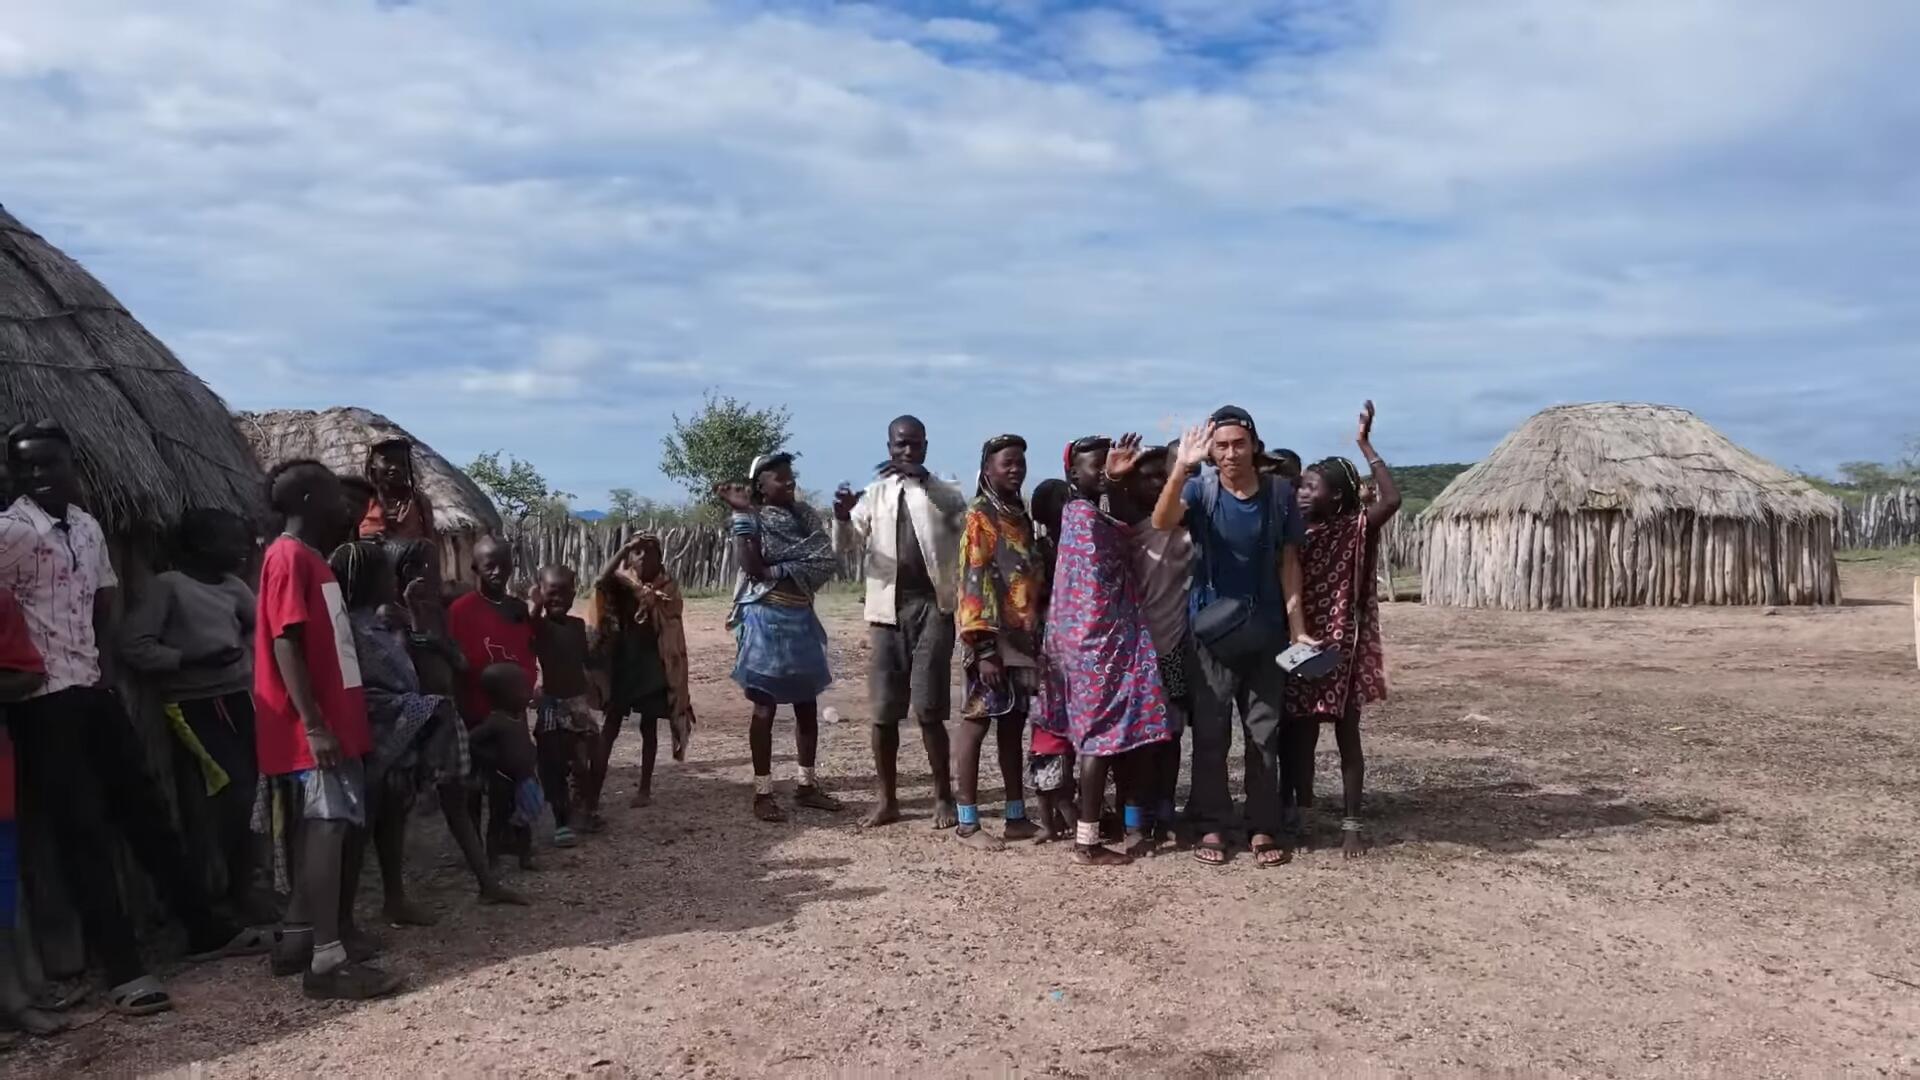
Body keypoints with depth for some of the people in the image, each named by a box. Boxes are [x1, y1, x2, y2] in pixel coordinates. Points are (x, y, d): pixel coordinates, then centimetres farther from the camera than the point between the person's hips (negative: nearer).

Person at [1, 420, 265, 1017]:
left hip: (94, 691, 7)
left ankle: (205, 928, 23)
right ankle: (124, 971, -1)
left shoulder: (88, 527, 11)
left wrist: (108, 659, 6)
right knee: (82, 832, -5)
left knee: (145, 809, 12)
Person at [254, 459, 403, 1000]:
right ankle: (328, 959, -12)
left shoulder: (311, 559, 18)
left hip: (332, 721, 10)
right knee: (326, 829, -12)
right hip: (311, 728, -10)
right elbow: (285, 644, -19)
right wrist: (314, 725, -23)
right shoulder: (290, 557, -12)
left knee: (319, 830, 13)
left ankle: (296, 940, 20)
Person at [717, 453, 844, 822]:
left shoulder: (805, 515, 8)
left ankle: (807, 783, 22)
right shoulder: (751, 518, -5)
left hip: (802, 618, 6)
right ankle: (763, 792, 4)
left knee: (808, 705, 10)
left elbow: (825, 563, -4)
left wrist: (777, 571, -11)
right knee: (765, 708, -2)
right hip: (767, 620, -6)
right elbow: (754, 567, -19)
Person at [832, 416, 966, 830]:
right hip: (887, 609, 2)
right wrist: (843, 517, -18)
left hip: (932, 605, -2)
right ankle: (887, 799, 15)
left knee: (928, 709, -5)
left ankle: (943, 797, 7)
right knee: (884, 710, 4)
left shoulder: (946, 496, 4)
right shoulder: (875, 493, 9)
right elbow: (846, 546, 2)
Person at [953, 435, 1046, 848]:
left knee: (1013, 727, 11)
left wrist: (1040, 634, 15)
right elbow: (972, 583, -14)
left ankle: (1017, 817, 16)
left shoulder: (1021, 517, 16)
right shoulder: (980, 517, -7)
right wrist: (983, 647, -20)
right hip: (993, 641, -8)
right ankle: (967, 821, 1)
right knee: (976, 725, -3)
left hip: (1024, 639, 8)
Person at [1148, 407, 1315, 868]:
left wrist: (1297, 627, 0)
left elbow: (1289, 563, 5)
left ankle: (1264, 828, 14)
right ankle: (1211, 826, 12)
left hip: (1265, 629, 2)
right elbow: (1162, 522, -26)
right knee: (1210, 732, 3)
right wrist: (1181, 468, -40)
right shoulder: (1201, 489, -6)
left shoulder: (1279, 493, 0)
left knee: (1264, 732, 6)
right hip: (1211, 627, -1)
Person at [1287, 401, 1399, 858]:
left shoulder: (1356, 530, -7)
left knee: (1347, 737, 4)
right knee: (1301, 736, 8)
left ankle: (1351, 824, 12)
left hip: (1342, 648, -3)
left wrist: (1365, 444, -24)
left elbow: (1391, 499, -25)